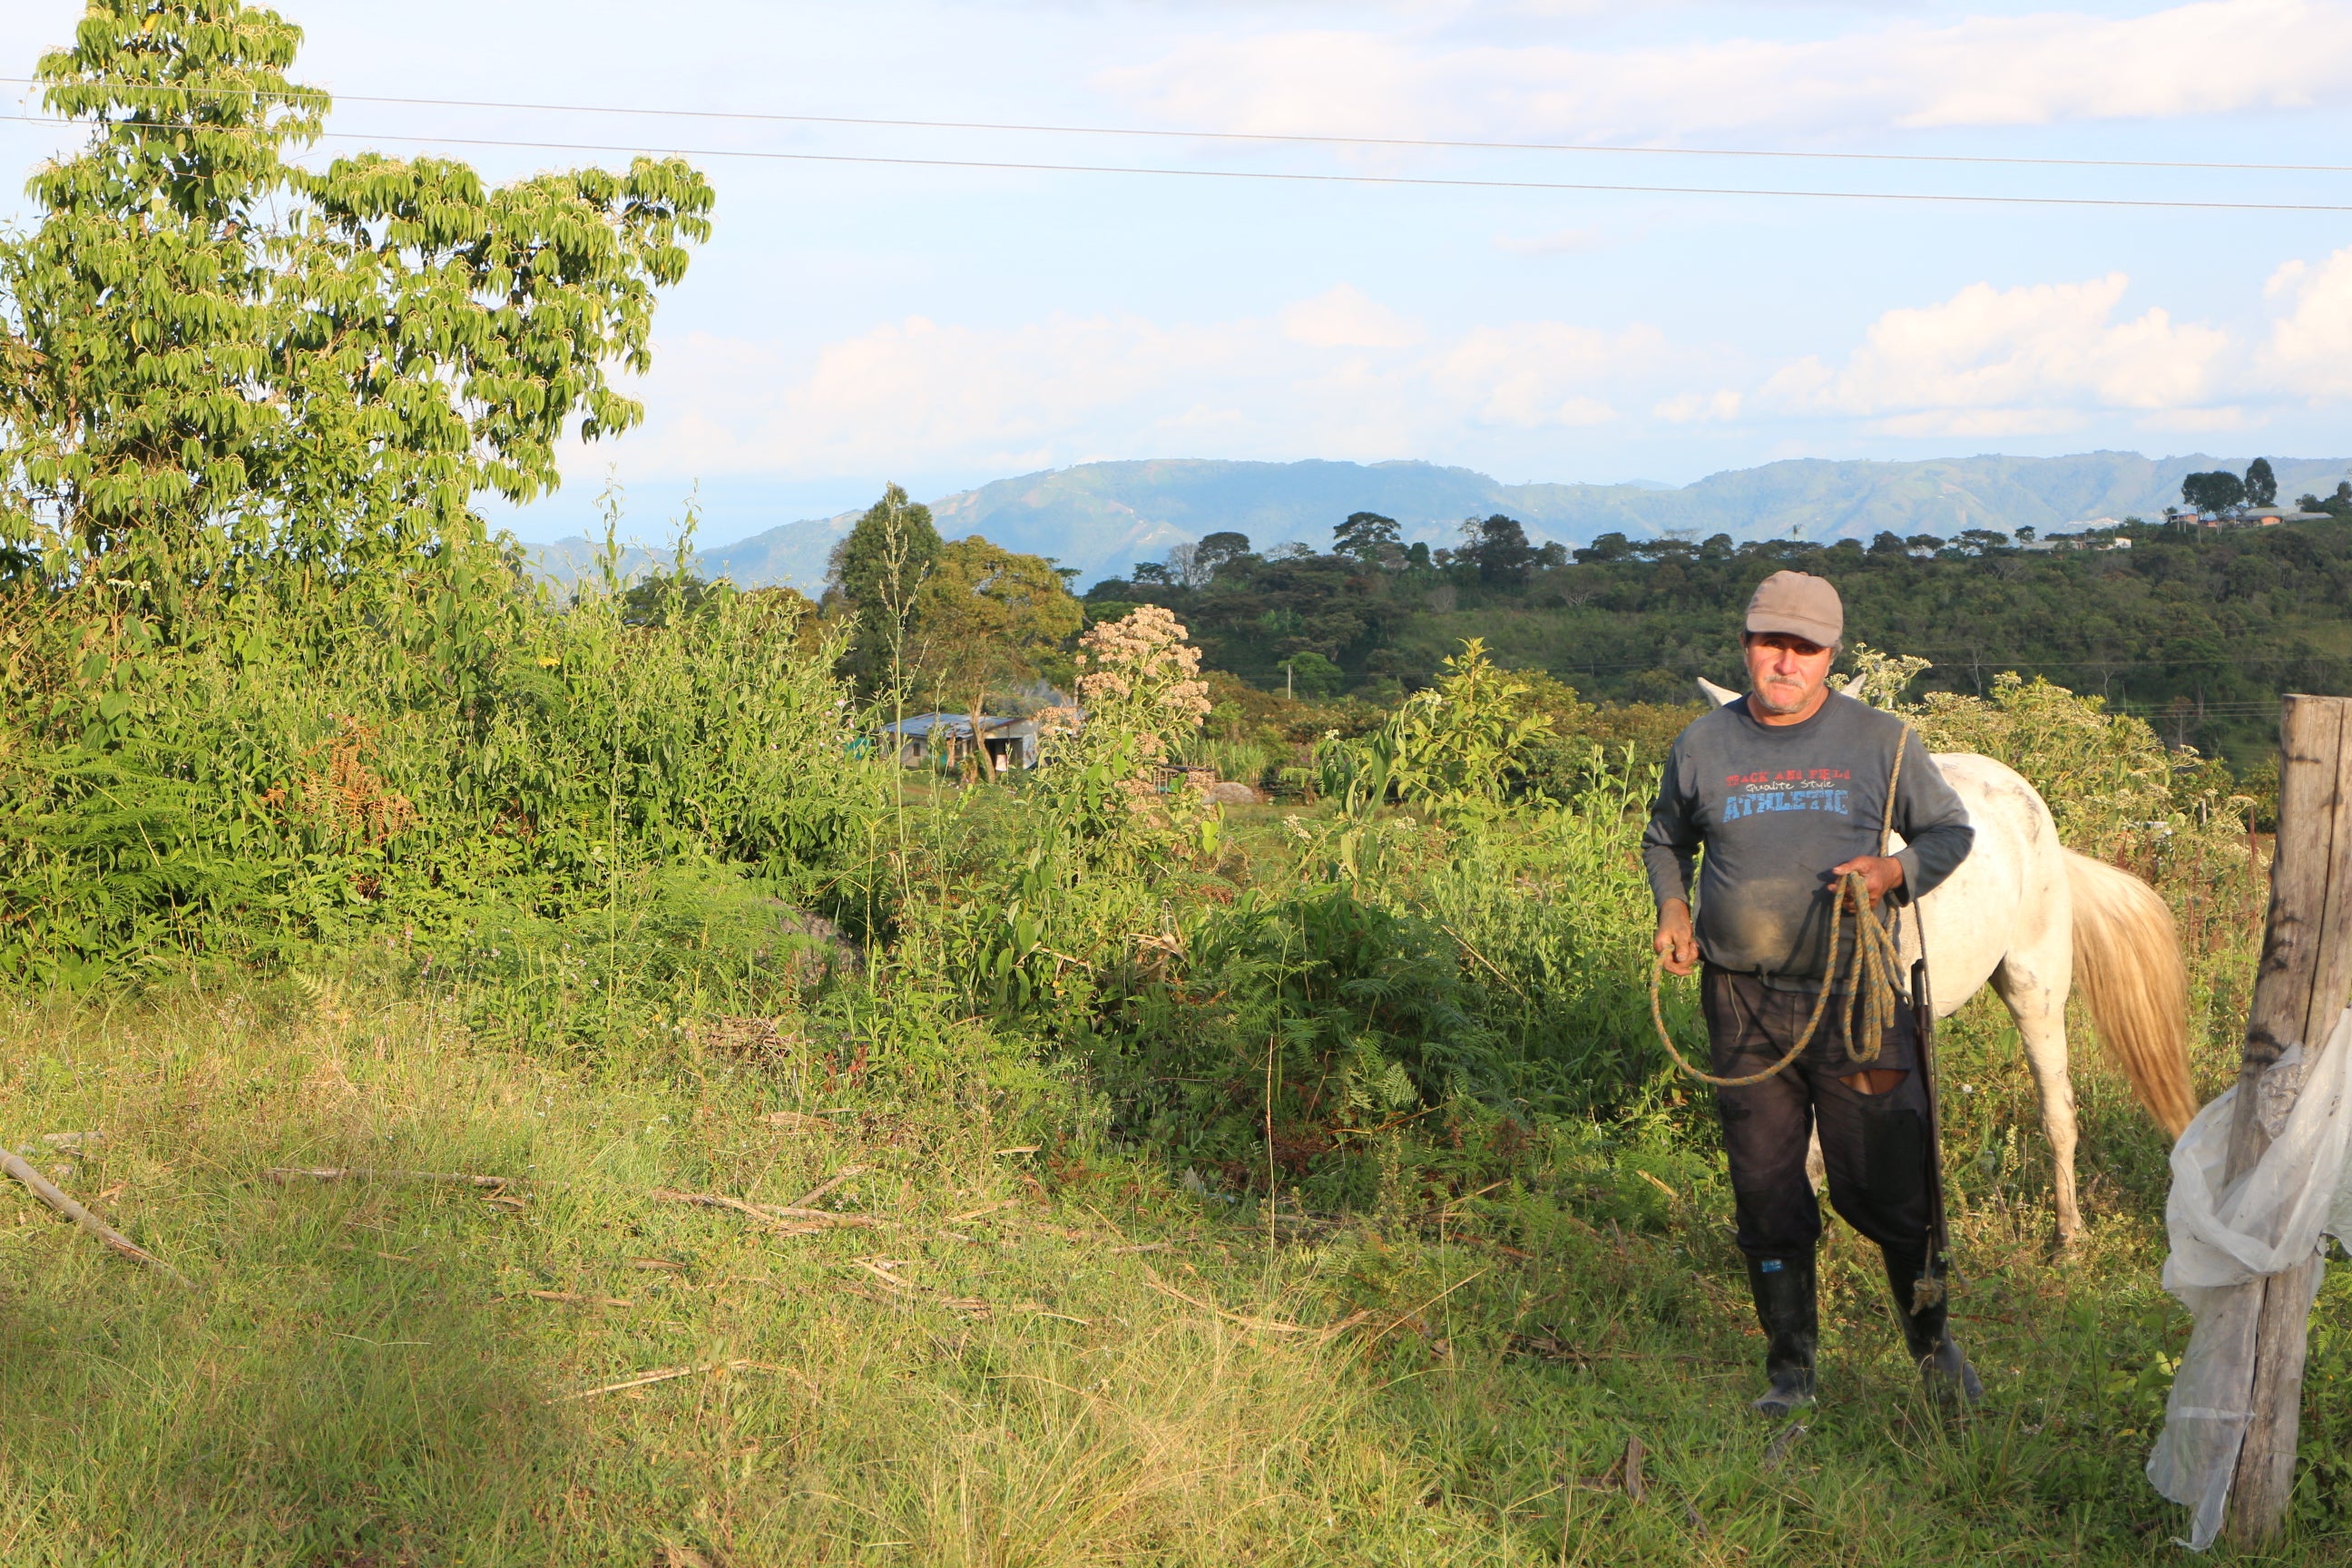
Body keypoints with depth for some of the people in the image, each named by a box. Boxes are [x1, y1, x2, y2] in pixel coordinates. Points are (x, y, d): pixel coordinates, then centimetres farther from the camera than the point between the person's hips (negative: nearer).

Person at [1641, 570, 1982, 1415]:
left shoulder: (1880, 741, 1)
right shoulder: (1703, 745, 6)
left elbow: (1950, 831, 9)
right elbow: (1665, 840, 21)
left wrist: (1896, 871, -12)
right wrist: (1672, 910, 3)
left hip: (1855, 996, -2)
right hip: (1743, 1004, 2)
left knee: (1888, 1188, 3)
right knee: (1767, 1194, 9)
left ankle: (1934, 1345, 25)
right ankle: (1790, 1368, 23)